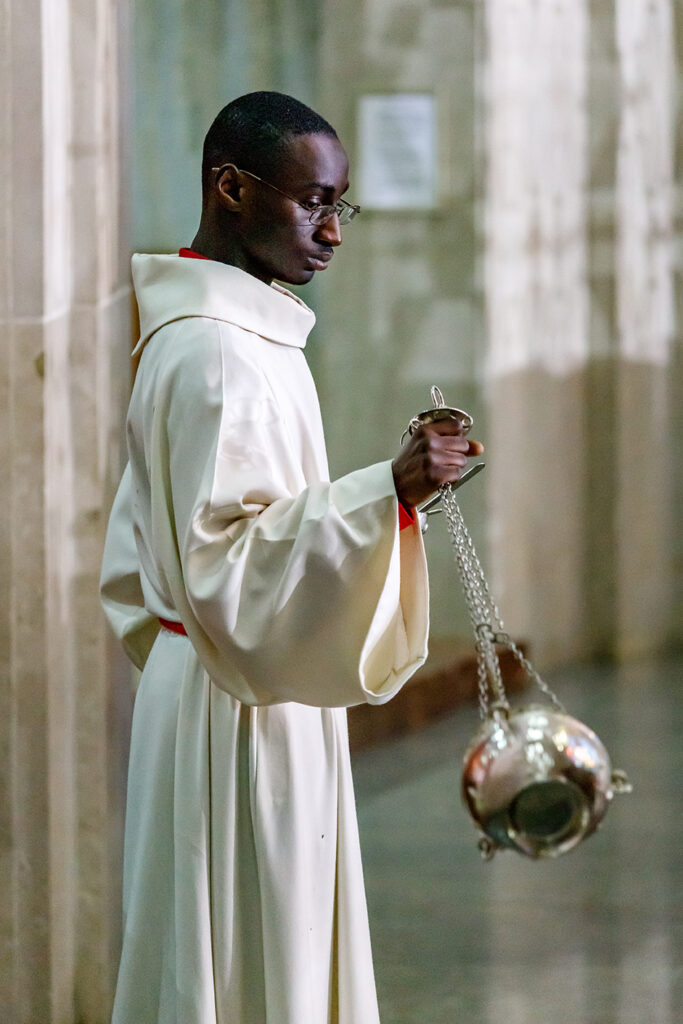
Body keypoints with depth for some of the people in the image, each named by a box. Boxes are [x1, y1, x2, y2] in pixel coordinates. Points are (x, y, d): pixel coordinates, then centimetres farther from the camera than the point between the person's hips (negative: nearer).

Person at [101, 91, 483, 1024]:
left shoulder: (240, 331, 12)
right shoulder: (213, 352, -19)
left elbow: (174, 540, 20)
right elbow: (224, 555, -26)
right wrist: (389, 491, -32)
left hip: (251, 699, 10)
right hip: (241, 720, -10)